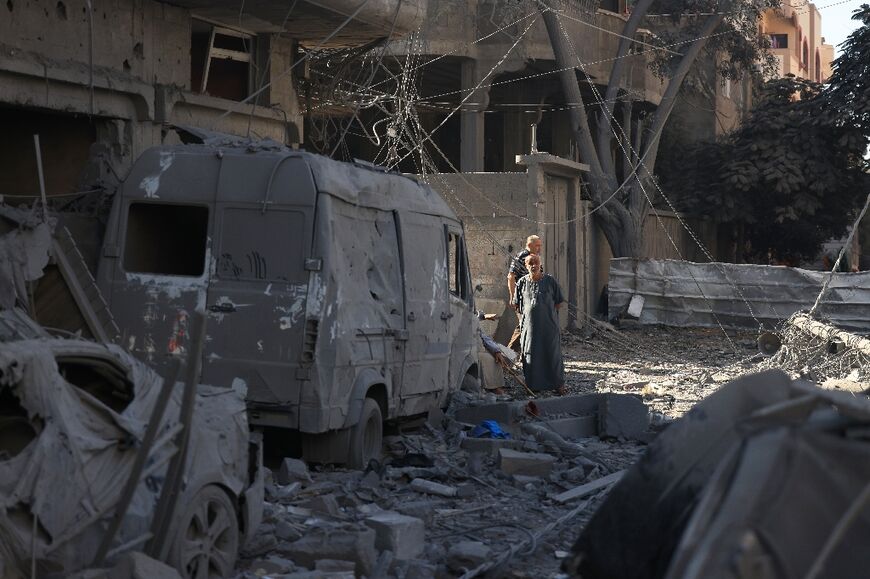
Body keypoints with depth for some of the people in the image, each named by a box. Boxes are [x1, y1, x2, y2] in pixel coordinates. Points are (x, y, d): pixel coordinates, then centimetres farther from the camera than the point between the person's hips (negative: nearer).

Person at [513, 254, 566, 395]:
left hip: (549, 325, -1)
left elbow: (559, 302, 6)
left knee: (553, 353, 1)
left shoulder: (550, 281, 0)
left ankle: (558, 384, 9)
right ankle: (533, 385, 10)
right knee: (530, 355, 1)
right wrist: (523, 317, 6)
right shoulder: (522, 282, 4)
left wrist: (549, 313, 2)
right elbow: (517, 305, 13)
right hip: (529, 325, 1)